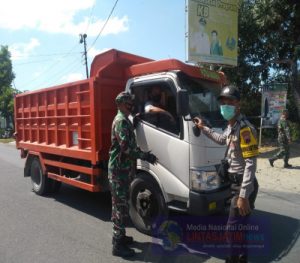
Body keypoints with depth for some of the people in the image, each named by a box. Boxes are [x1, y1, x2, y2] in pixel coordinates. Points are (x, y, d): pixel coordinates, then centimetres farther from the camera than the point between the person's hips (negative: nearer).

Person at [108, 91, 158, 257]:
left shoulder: (123, 120, 16)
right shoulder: (121, 121, -17)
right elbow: (126, 147, -25)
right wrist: (146, 156, -18)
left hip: (121, 169, 10)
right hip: (120, 170, -10)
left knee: (119, 205, 18)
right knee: (121, 206, -4)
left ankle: (120, 236, 31)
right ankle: (118, 245, 7)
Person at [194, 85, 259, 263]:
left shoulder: (245, 128, -22)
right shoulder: (232, 126, 8)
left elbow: (251, 163, -26)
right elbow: (222, 139, 31)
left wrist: (243, 195, -27)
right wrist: (203, 128, 32)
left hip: (244, 185, -10)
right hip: (237, 182, 10)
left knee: (233, 229, -1)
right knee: (239, 226, 21)